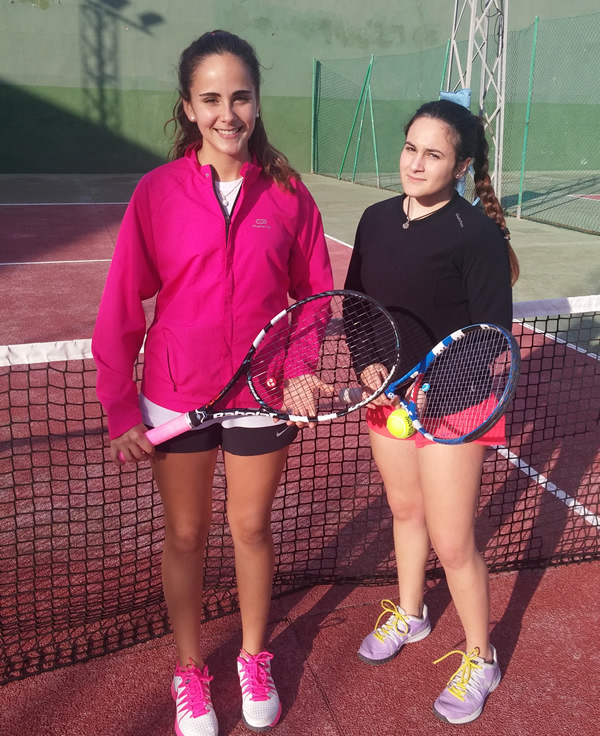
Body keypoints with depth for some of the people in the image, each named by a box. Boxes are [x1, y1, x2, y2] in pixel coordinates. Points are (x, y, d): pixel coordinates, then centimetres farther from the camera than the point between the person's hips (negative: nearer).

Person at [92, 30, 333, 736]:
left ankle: (254, 659, 40)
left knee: (252, 525, 16)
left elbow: (313, 294, 4)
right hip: (175, 397, 0)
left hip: (262, 395, 1)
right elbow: (121, 309, -4)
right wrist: (120, 409, -6)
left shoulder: (287, 193, -4)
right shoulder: (157, 192, -7)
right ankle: (189, 672, 37)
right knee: (184, 534, 14)